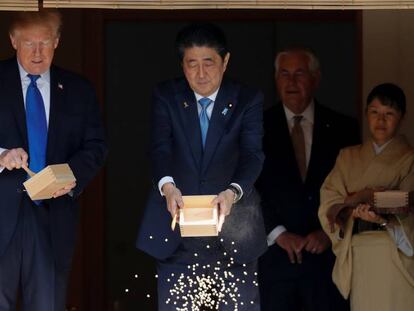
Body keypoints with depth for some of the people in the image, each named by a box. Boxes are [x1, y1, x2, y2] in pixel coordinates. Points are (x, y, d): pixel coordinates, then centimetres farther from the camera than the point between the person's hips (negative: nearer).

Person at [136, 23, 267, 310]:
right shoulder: (166, 96, 4)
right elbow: (160, 147, -9)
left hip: (232, 222, 0)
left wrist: (233, 192, -30)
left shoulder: (248, 100, 1)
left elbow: (253, 153, -10)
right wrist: (167, 185, -31)